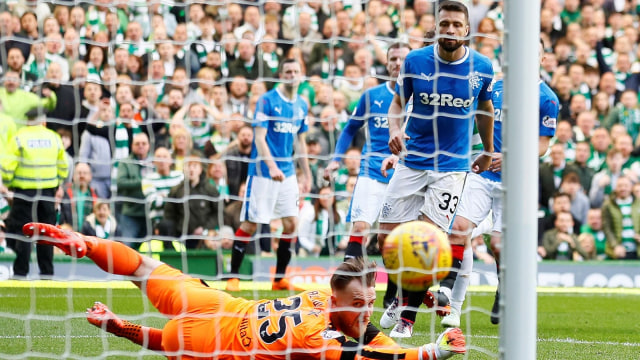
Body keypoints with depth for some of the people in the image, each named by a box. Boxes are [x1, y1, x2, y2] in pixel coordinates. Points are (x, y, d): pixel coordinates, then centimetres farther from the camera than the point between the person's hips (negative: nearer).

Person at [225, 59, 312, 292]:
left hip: (287, 173, 6)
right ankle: (233, 277, 3)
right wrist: (272, 166, -25)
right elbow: (259, 136, -15)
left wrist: (307, 174, 17)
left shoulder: (301, 105, 10)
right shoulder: (268, 100, -9)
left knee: (291, 224, 0)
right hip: (263, 171, -6)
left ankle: (279, 279, 9)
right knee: (250, 224, -5)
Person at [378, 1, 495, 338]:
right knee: (386, 238, -3)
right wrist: (394, 129, -12)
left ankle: (407, 319, -5)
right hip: (412, 162, 2)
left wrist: (488, 152, 26)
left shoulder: (482, 67, -3)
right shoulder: (415, 61, -5)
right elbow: (398, 101, 9)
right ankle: (404, 295, 22)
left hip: (452, 166, -2)